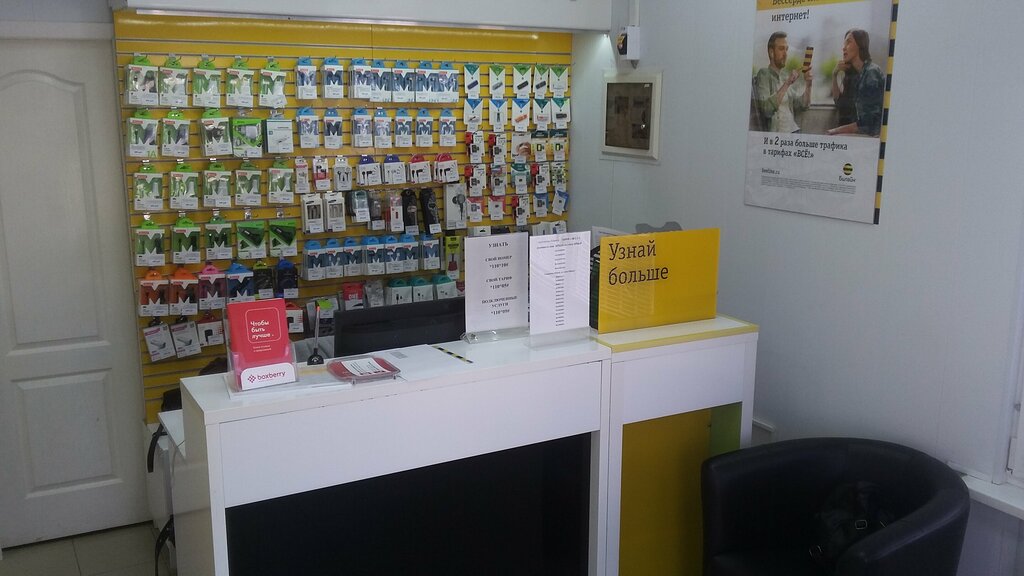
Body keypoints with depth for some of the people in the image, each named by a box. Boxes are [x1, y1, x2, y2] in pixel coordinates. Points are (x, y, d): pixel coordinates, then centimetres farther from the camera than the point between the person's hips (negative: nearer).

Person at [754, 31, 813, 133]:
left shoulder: (786, 76, 18)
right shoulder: (764, 74, -2)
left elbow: (802, 105, 11)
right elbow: (766, 109, -17)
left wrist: (808, 85, -3)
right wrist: (786, 85, -20)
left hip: (793, 131, 6)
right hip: (775, 133, -6)